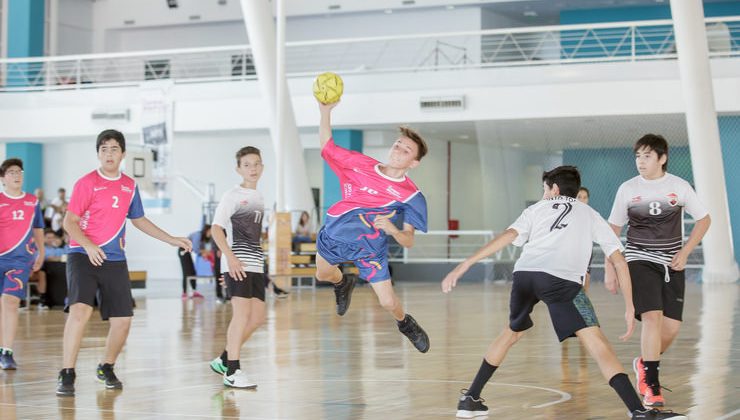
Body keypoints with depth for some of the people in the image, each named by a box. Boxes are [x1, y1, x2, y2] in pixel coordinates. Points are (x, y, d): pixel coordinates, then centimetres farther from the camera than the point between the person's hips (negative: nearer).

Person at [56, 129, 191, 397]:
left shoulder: (130, 186, 11)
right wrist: (88, 245, -25)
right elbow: (69, 222, -8)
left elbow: (139, 220, 25)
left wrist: (172, 240, 23)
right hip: (83, 256, -5)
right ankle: (67, 375, -18)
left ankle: (106, 369, 28)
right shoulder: (86, 183, -6)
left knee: (123, 319, 3)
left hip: (115, 260, 5)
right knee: (80, 309, -24)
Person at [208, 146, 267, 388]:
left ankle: (224, 360, 19)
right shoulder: (233, 196, -5)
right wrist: (231, 257, -22)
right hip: (237, 264, -8)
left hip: (255, 264, 8)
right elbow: (216, 228, -12)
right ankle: (232, 372, -9)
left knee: (257, 317, 6)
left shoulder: (258, 197, 17)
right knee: (242, 313, -13)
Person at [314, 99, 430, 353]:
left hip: (370, 248, -3)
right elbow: (327, 146, -4)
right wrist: (325, 112, -17)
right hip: (334, 236, 3)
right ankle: (343, 284, 64)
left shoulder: (411, 197, -21)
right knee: (323, 274, 24)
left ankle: (405, 324, 34)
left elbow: (408, 241, -20)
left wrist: (392, 229, -42)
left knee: (388, 302, -4)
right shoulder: (360, 164, -14)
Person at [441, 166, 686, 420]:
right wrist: (629, 308, 19)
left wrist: (464, 266, 7)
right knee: (597, 344, -7)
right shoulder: (590, 215, 30)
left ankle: (470, 399, 36)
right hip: (562, 279, -3)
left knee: (512, 332, 28)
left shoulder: (537, 209, 30)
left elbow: (507, 237, 12)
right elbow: (619, 261, 20)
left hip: (524, 273, 3)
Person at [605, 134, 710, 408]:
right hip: (640, 261, -2)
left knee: (672, 326, -1)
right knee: (652, 317, -19)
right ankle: (652, 387, -13)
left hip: (672, 264, 2)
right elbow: (613, 230, 6)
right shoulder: (628, 189, -2)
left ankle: (645, 364, 29)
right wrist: (609, 270, 2)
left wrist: (684, 253, -3)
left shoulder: (679, 187, -2)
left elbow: (704, 219, 8)